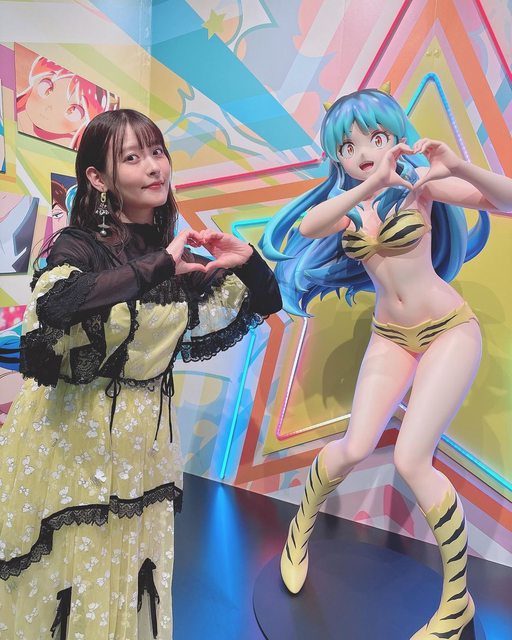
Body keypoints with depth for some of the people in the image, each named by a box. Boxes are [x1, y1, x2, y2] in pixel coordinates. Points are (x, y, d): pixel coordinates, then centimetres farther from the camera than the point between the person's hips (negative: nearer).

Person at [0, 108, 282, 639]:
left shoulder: (181, 254, 0)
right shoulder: (78, 244, -12)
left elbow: (267, 302, 6)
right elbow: (55, 304, -36)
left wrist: (246, 260, -12)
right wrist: (158, 265, -32)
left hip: (144, 439, 4)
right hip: (69, 436, -3)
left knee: (130, 579, 18)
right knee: (65, 582, 12)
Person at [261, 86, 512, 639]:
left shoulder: (418, 183, -8)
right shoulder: (343, 204, -1)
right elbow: (306, 227, -24)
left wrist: (458, 167, -33)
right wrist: (371, 184, -38)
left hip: (449, 328, -2)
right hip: (390, 335, 3)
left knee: (410, 460, -13)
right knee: (354, 448, -9)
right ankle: (301, 526, 23)